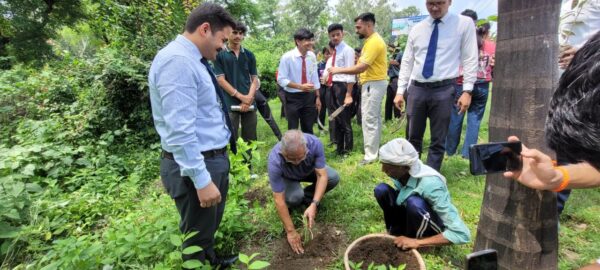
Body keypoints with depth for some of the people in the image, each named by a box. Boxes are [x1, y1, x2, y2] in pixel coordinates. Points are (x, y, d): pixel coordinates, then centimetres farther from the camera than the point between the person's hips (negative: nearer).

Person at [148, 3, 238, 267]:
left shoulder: (194, 60, 10)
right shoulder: (177, 61, -22)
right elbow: (180, 130, -27)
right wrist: (202, 179, -25)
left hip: (216, 158, 10)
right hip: (196, 165, -10)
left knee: (212, 225, 29)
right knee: (198, 234, 13)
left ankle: (212, 260, 51)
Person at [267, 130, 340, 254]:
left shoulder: (315, 143, -37)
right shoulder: (275, 161, -41)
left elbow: (322, 175, -31)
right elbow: (279, 199, -35)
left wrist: (313, 204, -42)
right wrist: (290, 231, -31)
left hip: (310, 170, 3)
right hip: (287, 178, -2)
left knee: (334, 178, -22)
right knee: (294, 197, -33)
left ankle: (307, 197, 5)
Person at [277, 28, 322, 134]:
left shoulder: (312, 56, 0)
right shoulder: (287, 57, -15)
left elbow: (315, 77, 7)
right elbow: (281, 80, -16)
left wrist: (317, 97, 7)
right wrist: (300, 86, -25)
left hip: (309, 96, 4)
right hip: (293, 97, -4)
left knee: (308, 129, 14)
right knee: (293, 130, 6)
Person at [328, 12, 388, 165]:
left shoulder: (374, 42, -19)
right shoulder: (372, 40, 15)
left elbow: (361, 67, -23)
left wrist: (339, 70, -16)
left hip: (373, 84, -11)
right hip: (374, 83, 11)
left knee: (369, 119, -7)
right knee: (375, 118, 16)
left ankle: (370, 155, 1)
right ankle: (374, 149, 27)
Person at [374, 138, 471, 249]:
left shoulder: (430, 184, -36)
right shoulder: (400, 172, -17)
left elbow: (462, 234, -35)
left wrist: (417, 242, -33)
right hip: (412, 217, 5)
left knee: (414, 202, -36)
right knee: (381, 189, -16)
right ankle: (396, 233, -1)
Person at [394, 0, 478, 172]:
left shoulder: (464, 24, 1)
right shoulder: (417, 29, 9)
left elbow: (470, 59, -1)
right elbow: (407, 62, 9)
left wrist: (467, 91, -9)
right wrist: (400, 91, 5)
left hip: (444, 89, -2)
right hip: (417, 88, 3)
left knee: (438, 141, 5)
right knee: (413, 137, 10)